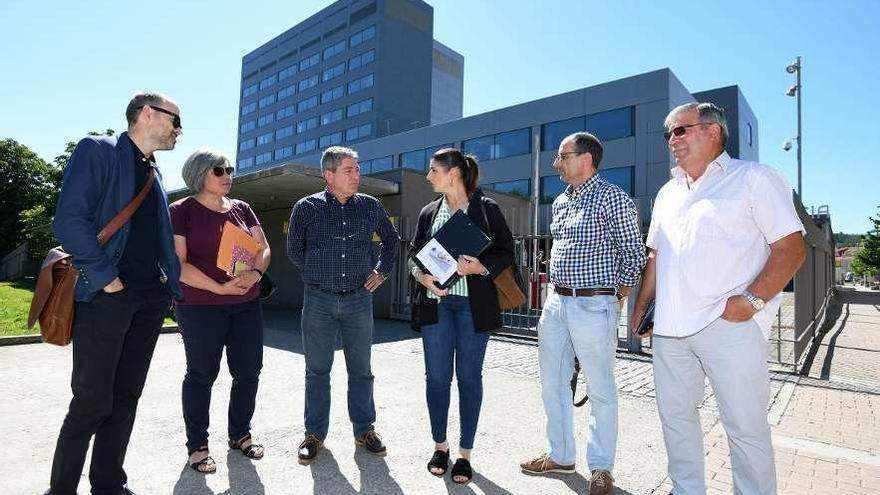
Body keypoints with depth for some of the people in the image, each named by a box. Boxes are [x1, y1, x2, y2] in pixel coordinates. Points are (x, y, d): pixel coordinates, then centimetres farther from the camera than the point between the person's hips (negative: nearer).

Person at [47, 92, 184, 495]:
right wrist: (106, 277, -15)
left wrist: (169, 279, 9)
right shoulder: (98, 151, -4)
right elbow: (69, 220, -13)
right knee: (92, 401, -1)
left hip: (151, 299, 7)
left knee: (126, 397, 12)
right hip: (106, 295, -7)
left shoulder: (154, 173, 18)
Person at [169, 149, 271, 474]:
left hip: (247, 304, 5)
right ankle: (197, 445, 21)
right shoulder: (180, 211, -2)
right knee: (202, 374, 5)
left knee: (249, 372, 9)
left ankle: (240, 434, 28)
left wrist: (256, 273, -13)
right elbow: (177, 263, -10)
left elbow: (263, 248, 9)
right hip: (200, 306, -5)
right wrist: (219, 288, -17)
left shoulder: (241, 209, 12)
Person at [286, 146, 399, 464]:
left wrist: (381, 272, 10)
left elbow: (391, 241, 18)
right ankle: (315, 434, 24)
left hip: (359, 299, 1)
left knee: (360, 369, 11)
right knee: (317, 370, 9)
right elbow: (294, 249, 12)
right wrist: (316, 274, 7)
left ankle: (364, 430, 26)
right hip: (319, 300, -1)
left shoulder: (370, 206, 3)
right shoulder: (307, 207, -1)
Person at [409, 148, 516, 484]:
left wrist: (479, 267, -18)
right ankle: (440, 446, 26)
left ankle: (464, 453, 21)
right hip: (435, 303, 3)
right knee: (436, 377, 6)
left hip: (472, 304, -3)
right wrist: (422, 277, -8)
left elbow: (506, 252, 0)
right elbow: (414, 255, 13)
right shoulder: (429, 212, 12)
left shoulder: (486, 209, 1)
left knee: (469, 377, 6)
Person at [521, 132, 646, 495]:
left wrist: (616, 297, -2)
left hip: (593, 305, -8)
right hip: (555, 302, 8)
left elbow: (634, 254, -6)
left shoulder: (611, 197, -8)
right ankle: (561, 456, 31)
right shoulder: (560, 202, 13)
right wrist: (556, 293, 15)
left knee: (600, 390, 4)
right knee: (552, 384, 14)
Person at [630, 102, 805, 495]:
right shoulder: (668, 193, 18)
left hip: (729, 326, -6)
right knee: (675, 416, 14)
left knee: (746, 427, 3)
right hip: (670, 327, 6)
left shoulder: (754, 178, -1)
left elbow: (791, 248, -7)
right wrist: (641, 305, 15)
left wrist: (752, 300, -19)